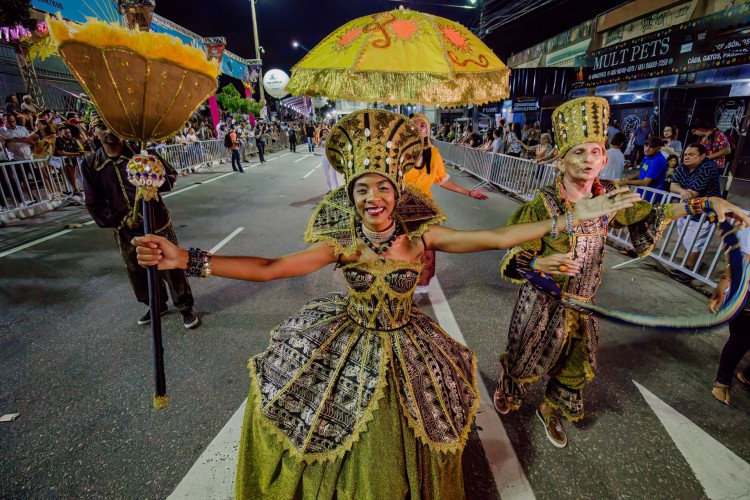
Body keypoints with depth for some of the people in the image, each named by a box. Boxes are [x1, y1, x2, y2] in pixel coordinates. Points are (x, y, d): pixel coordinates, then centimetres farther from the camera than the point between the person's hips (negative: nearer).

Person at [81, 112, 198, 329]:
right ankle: (156, 305, 37)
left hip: (158, 223, -2)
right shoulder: (90, 164, -1)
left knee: (172, 267, 3)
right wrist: (119, 220, -10)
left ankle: (185, 307, 19)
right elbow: (94, 204, 2)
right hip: (126, 231, 3)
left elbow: (171, 174, -1)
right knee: (139, 272, 15)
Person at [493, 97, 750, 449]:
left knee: (574, 366, 21)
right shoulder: (544, 204, -22)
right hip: (542, 302, -4)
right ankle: (508, 394, 50)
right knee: (524, 357, 17)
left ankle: (550, 412, 49)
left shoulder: (610, 198, -7)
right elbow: (516, 255, -20)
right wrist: (541, 264, -40)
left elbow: (649, 215, 10)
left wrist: (708, 203, 2)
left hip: (580, 304, 5)